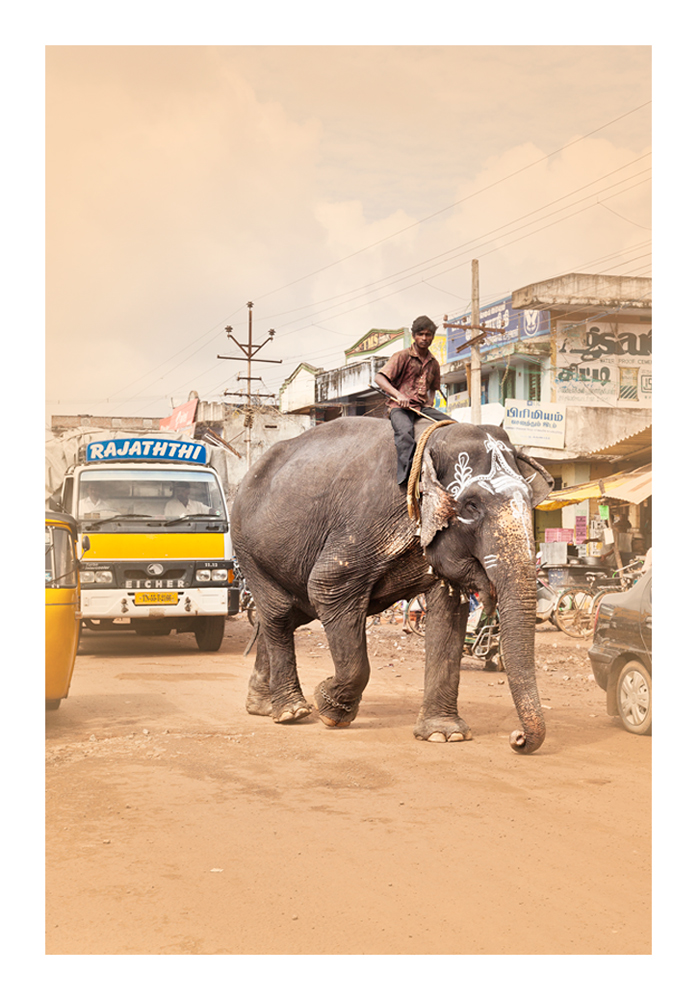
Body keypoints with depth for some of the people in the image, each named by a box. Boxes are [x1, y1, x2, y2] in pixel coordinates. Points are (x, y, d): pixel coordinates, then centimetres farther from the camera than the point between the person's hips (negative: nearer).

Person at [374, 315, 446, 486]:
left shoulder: (433, 363, 16)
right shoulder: (402, 356, -1)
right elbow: (380, 378, -10)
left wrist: (430, 403, 8)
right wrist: (399, 395, -25)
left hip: (423, 407, 6)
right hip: (400, 407, -6)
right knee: (405, 430, -38)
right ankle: (406, 477, -46)